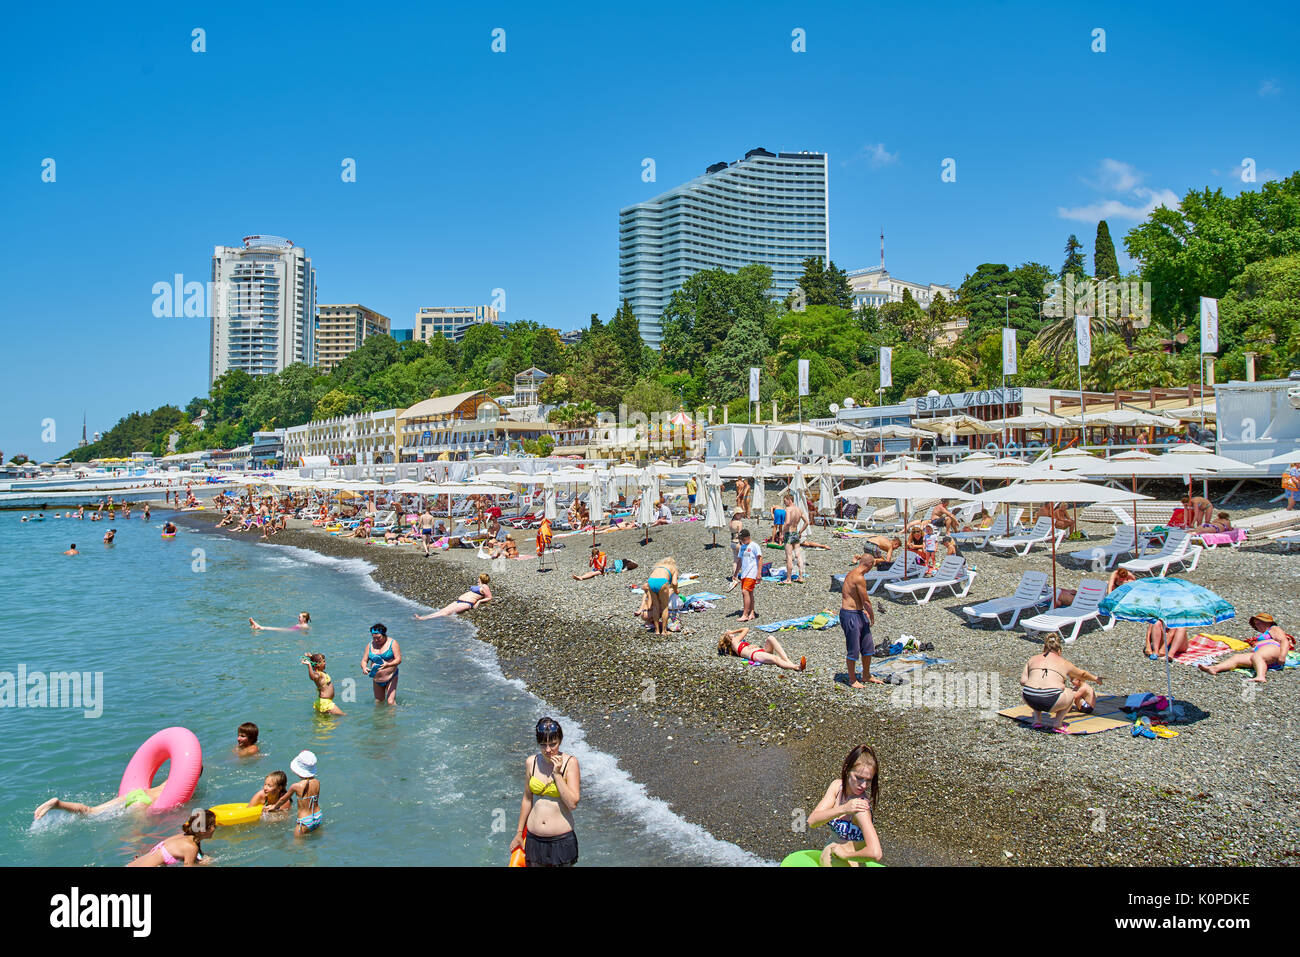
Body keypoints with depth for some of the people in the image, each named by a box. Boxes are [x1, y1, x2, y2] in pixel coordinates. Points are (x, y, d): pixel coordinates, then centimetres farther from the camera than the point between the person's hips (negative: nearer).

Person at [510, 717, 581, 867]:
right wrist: (519, 833, 16)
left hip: (561, 839, -3)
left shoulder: (570, 762, -11)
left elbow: (573, 803, -17)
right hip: (534, 838, 3)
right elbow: (527, 800, 11)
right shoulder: (531, 762, -1)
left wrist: (557, 774, -20)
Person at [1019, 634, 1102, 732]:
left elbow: (1023, 681, 12)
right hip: (1051, 701, -2)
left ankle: (1037, 719, 22)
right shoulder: (1064, 663, 21)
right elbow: (1083, 674, 39)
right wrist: (1096, 679, 57)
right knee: (1071, 693, 26)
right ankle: (1057, 723, 12)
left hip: (1029, 700, 2)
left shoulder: (1032, 659, 22)